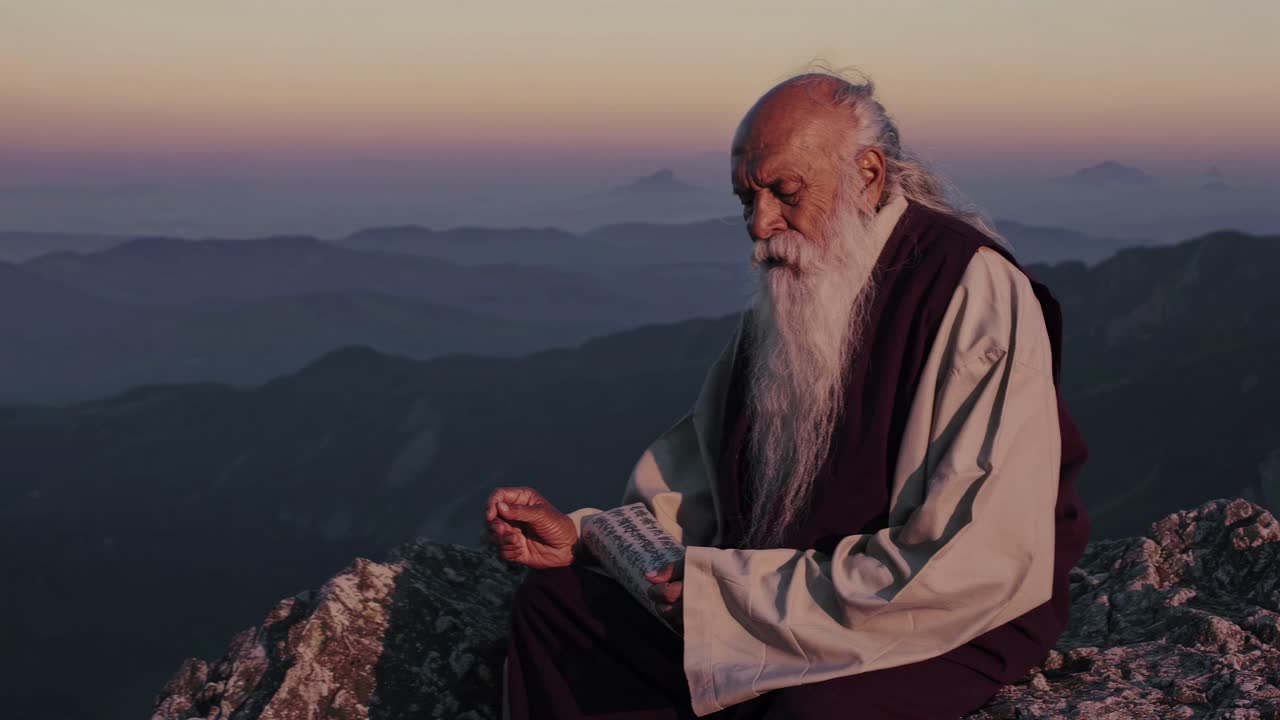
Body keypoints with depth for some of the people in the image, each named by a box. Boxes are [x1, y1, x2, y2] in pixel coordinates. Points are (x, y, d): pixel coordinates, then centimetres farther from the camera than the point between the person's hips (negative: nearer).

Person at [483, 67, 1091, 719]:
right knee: (554, 599, 1)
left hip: (949, 623, -7)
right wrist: (580, 535, -4)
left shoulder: (974, 295, -18)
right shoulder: (785, 298, 8)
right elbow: (705, 487, 15)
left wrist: (740, 591, -23)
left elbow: (978, 561, -25)